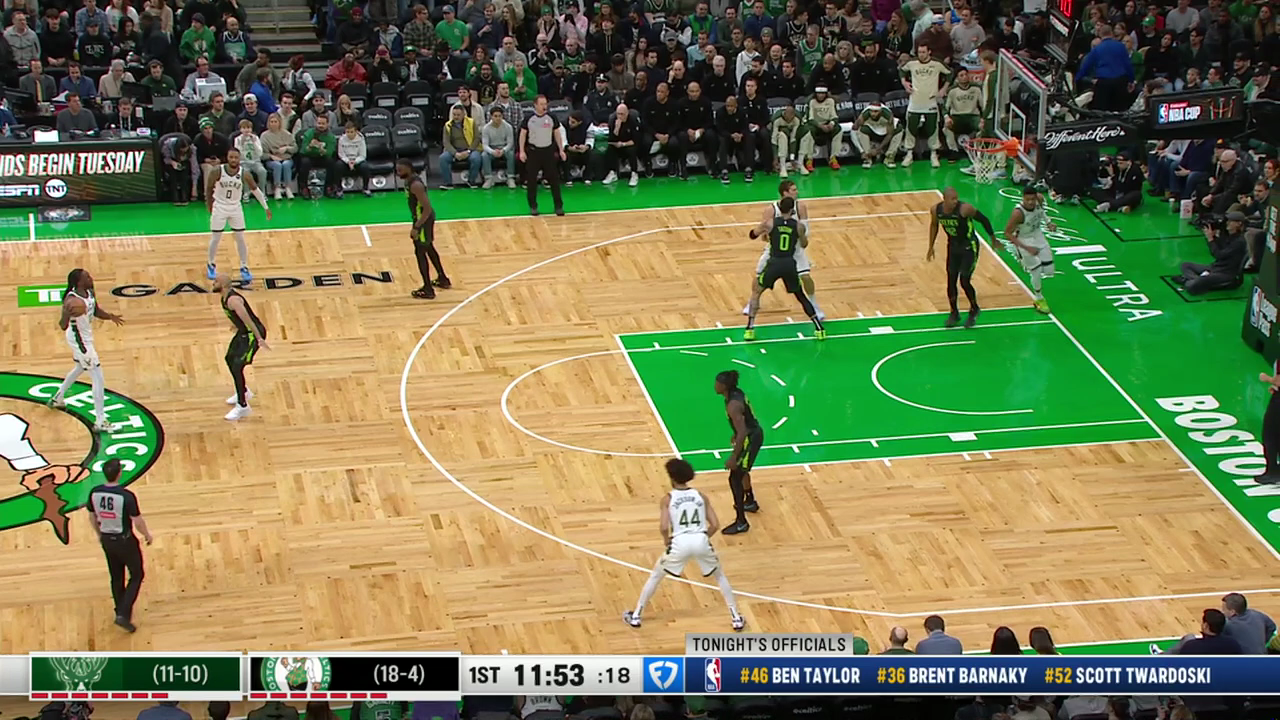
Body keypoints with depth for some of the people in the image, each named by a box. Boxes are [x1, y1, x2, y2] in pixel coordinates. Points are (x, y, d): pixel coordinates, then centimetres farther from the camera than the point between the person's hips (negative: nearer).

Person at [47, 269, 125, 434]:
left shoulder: (90, 293, -7)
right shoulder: (72, 300, -32)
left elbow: (96, 311, 9)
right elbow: (63, 326, -29)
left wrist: (110, 316, -7)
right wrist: (66, 314, -44)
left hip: (84, 336, 10)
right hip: (80, 340, -10)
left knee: (80, 368, 33)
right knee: (98, 378, -7)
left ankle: (57, 399, 55)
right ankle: (100, 422, -3)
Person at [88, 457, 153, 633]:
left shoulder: (94, 493, -11)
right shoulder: (126, 496, -27)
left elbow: (93, 517, 4)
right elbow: (137, 521, -19)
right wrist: (147, 535, 2)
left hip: (107, 540, 5)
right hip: (125, 540, -5)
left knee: (116, 578, 22)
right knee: (136, 576, 13)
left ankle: (121, 611, 35)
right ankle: (124, 614, 3)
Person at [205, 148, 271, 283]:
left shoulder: (244, 174, -16)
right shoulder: (217, 172, -21)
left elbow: (255, 189, -1)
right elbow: (208, 189, -5)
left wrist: (266, 207, 1)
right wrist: (210, 208, 2)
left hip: (236, 207, 1)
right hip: (220, 206, -1)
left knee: (240, 239, 3)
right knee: (215, 239, 7)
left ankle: (244, 268, 15)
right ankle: (211, 265, 28)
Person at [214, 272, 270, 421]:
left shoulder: (233, 300, -29)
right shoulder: (224, 296, 3)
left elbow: (248, 319, -32)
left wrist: (260, 339, -34)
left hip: (253, 333, -11)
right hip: (243, 331, 11)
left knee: (237, 367, -15)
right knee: (230, 358, 25)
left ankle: (242, 406, -7)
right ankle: (244, 392, 45)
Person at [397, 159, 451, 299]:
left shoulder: (415, 185, -30)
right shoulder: (410, 179, 1)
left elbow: (427, 208, -30)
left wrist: (416, 227, -28)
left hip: (423, 219, -10)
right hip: (423, 217, 10)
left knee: (420, 252, -2)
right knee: (429, 248, 24)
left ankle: (428, 290, 5)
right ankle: (443, 279, 39)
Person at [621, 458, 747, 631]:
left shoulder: (667, 499, 5)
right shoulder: (701, 496, 14)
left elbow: (664, 527, -8)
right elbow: (715, 524, 8)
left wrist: (666, 540, 12)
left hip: (680, 542, -2)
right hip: (701, 541, 2)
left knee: (655, 576, 22)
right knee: (720, 576, 26)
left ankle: (636, 616, 24)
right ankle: (736, 618, 21)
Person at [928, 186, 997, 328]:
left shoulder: (964, 208, -28)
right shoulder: (935, 210, -13)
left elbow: (983, 219, -15)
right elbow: (934, 225, 9)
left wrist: (993, 238, -5)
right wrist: (931, 247, 13)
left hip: (969, 247, -5)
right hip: (953, 246, 5)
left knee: (964, 281, -5)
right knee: (951, 281, 6)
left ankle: (974, 310, 20)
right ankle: (954, 313, 25)